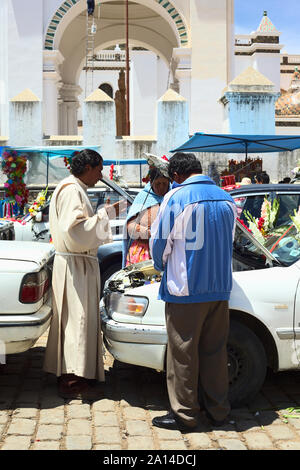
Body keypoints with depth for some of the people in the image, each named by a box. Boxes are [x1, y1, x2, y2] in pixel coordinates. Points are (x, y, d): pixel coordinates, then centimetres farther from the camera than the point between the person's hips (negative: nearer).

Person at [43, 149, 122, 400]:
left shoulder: (74, 188, 17)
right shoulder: (72, 191, -16)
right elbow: (76, 230, -26)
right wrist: (105, 214, -20)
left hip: (78, 262, 11)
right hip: (75, 265, -11)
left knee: (73, 320, 16)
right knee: (77, 320, -5)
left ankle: (68, 374, 26)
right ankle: (72, 382, 3)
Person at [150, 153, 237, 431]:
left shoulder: (176, 198, -10)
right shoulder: (226, 199, 7)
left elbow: (160, 242, -4)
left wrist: (162, 267, 16)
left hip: (185, 290, -6)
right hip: (220, 287, 6)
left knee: (183, 353, 5)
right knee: (215, 351, 15)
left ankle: (185, 415, 14)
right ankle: (218, 410, 25)